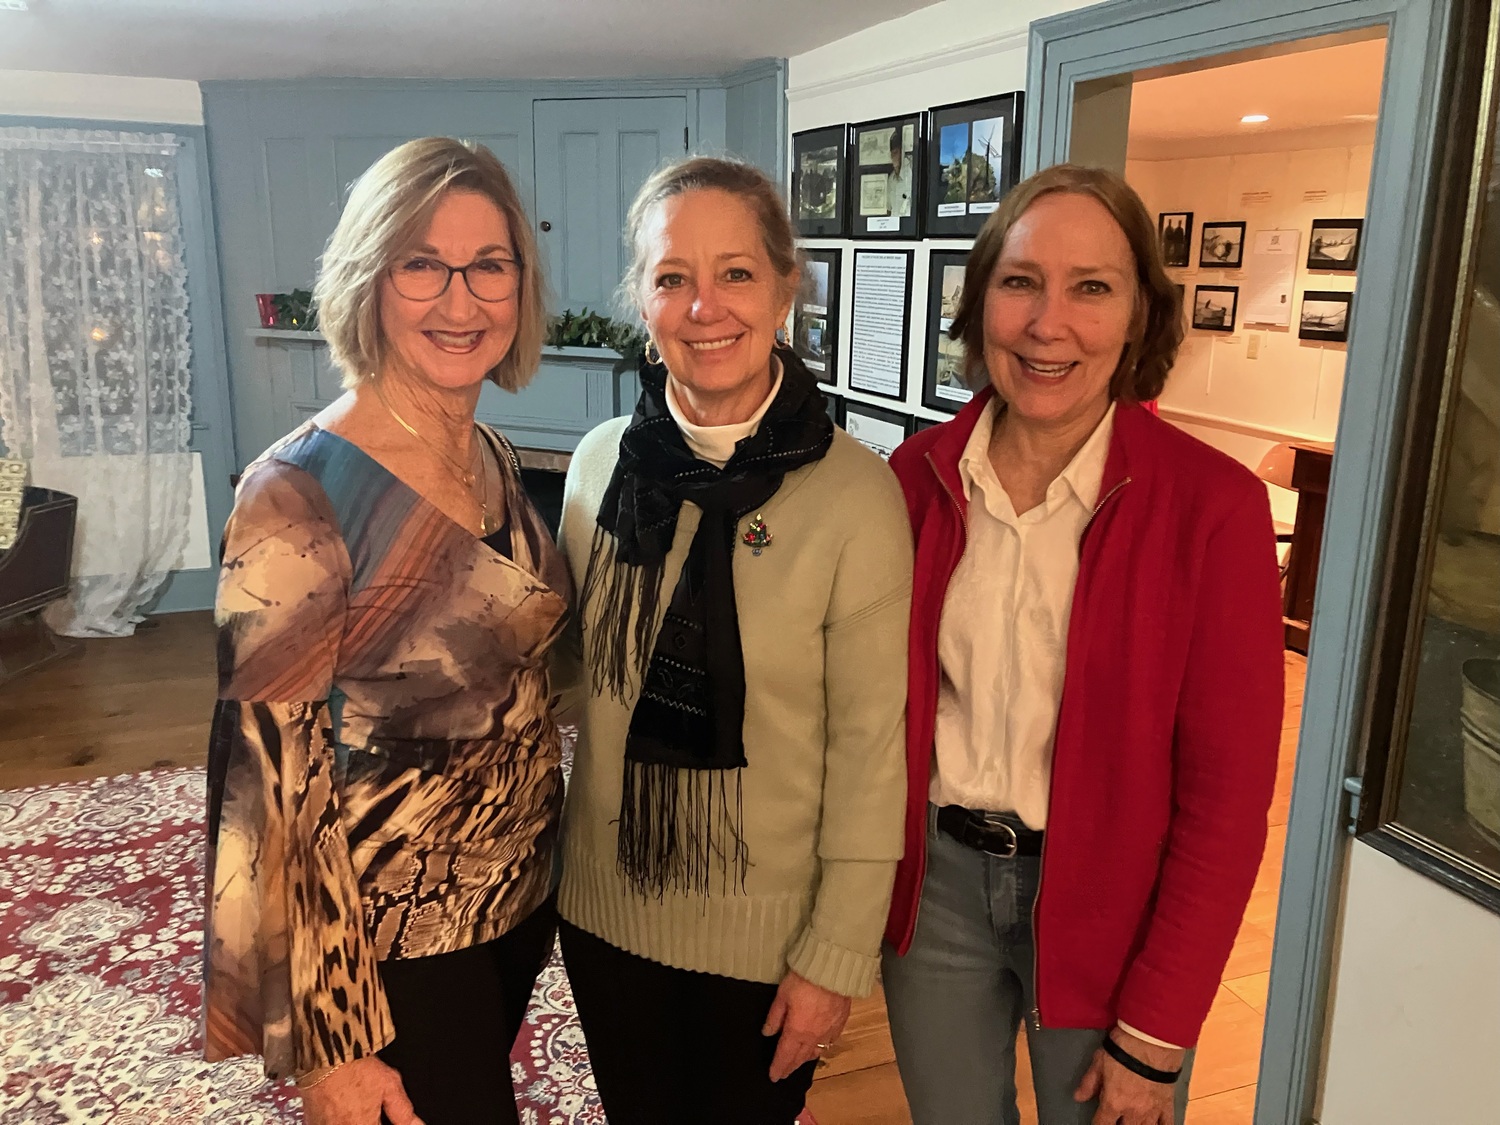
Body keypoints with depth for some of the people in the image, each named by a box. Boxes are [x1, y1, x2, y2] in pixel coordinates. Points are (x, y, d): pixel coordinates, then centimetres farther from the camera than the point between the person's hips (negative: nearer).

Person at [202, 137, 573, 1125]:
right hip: (392, 943, -6)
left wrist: (539, 850, 15)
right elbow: (274, 777, -20)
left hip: (521, 897, 7)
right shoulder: (298, 495, -22)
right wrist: (328, 1042, -16)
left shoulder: (493, 458, -1)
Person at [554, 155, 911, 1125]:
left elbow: (870, 745, -14)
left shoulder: (855, 492, -18)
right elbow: (573, 680, 5)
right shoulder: (600, 464, -5)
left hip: (767, 930, -3)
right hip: (607, 908, 4)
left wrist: (838, 954, -10)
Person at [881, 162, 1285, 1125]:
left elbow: (1227, 793, -12)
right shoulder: (918, 477, -6)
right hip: (936, 882, 3)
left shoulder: (1214, 505, -15)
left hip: (1106, 903, -2)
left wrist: (1154, 1037, -10)